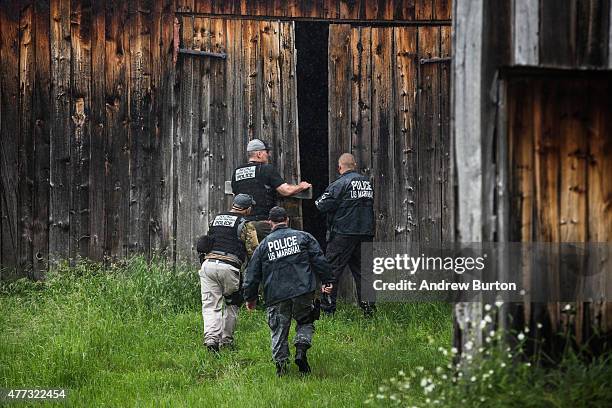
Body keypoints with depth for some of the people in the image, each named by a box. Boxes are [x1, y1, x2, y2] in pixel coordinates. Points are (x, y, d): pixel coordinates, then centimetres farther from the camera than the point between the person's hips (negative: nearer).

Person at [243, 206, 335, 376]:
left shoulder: (264, 245, 10)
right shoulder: (303, 237, 9)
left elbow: (253, 274, 12)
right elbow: (319, 260, 3)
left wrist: (250, 297, 21)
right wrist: (327, 281, 8)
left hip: (276, 295, 0)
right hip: (303, 290, 0)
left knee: (279, 330, 8)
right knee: (305, 322, 16)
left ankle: (281, 361, -5)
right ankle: (301, 349, -7)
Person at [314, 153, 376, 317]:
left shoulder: (340, 184, -10)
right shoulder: (367, 182, 11)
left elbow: (324, 205, -13)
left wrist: (318, 202, 8)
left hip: (343, 234, -6)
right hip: (366, 234, 6)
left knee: (332, 268, 1)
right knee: (362, 269, 12)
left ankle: (327, 307, 1)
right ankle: (369, 307, 8)